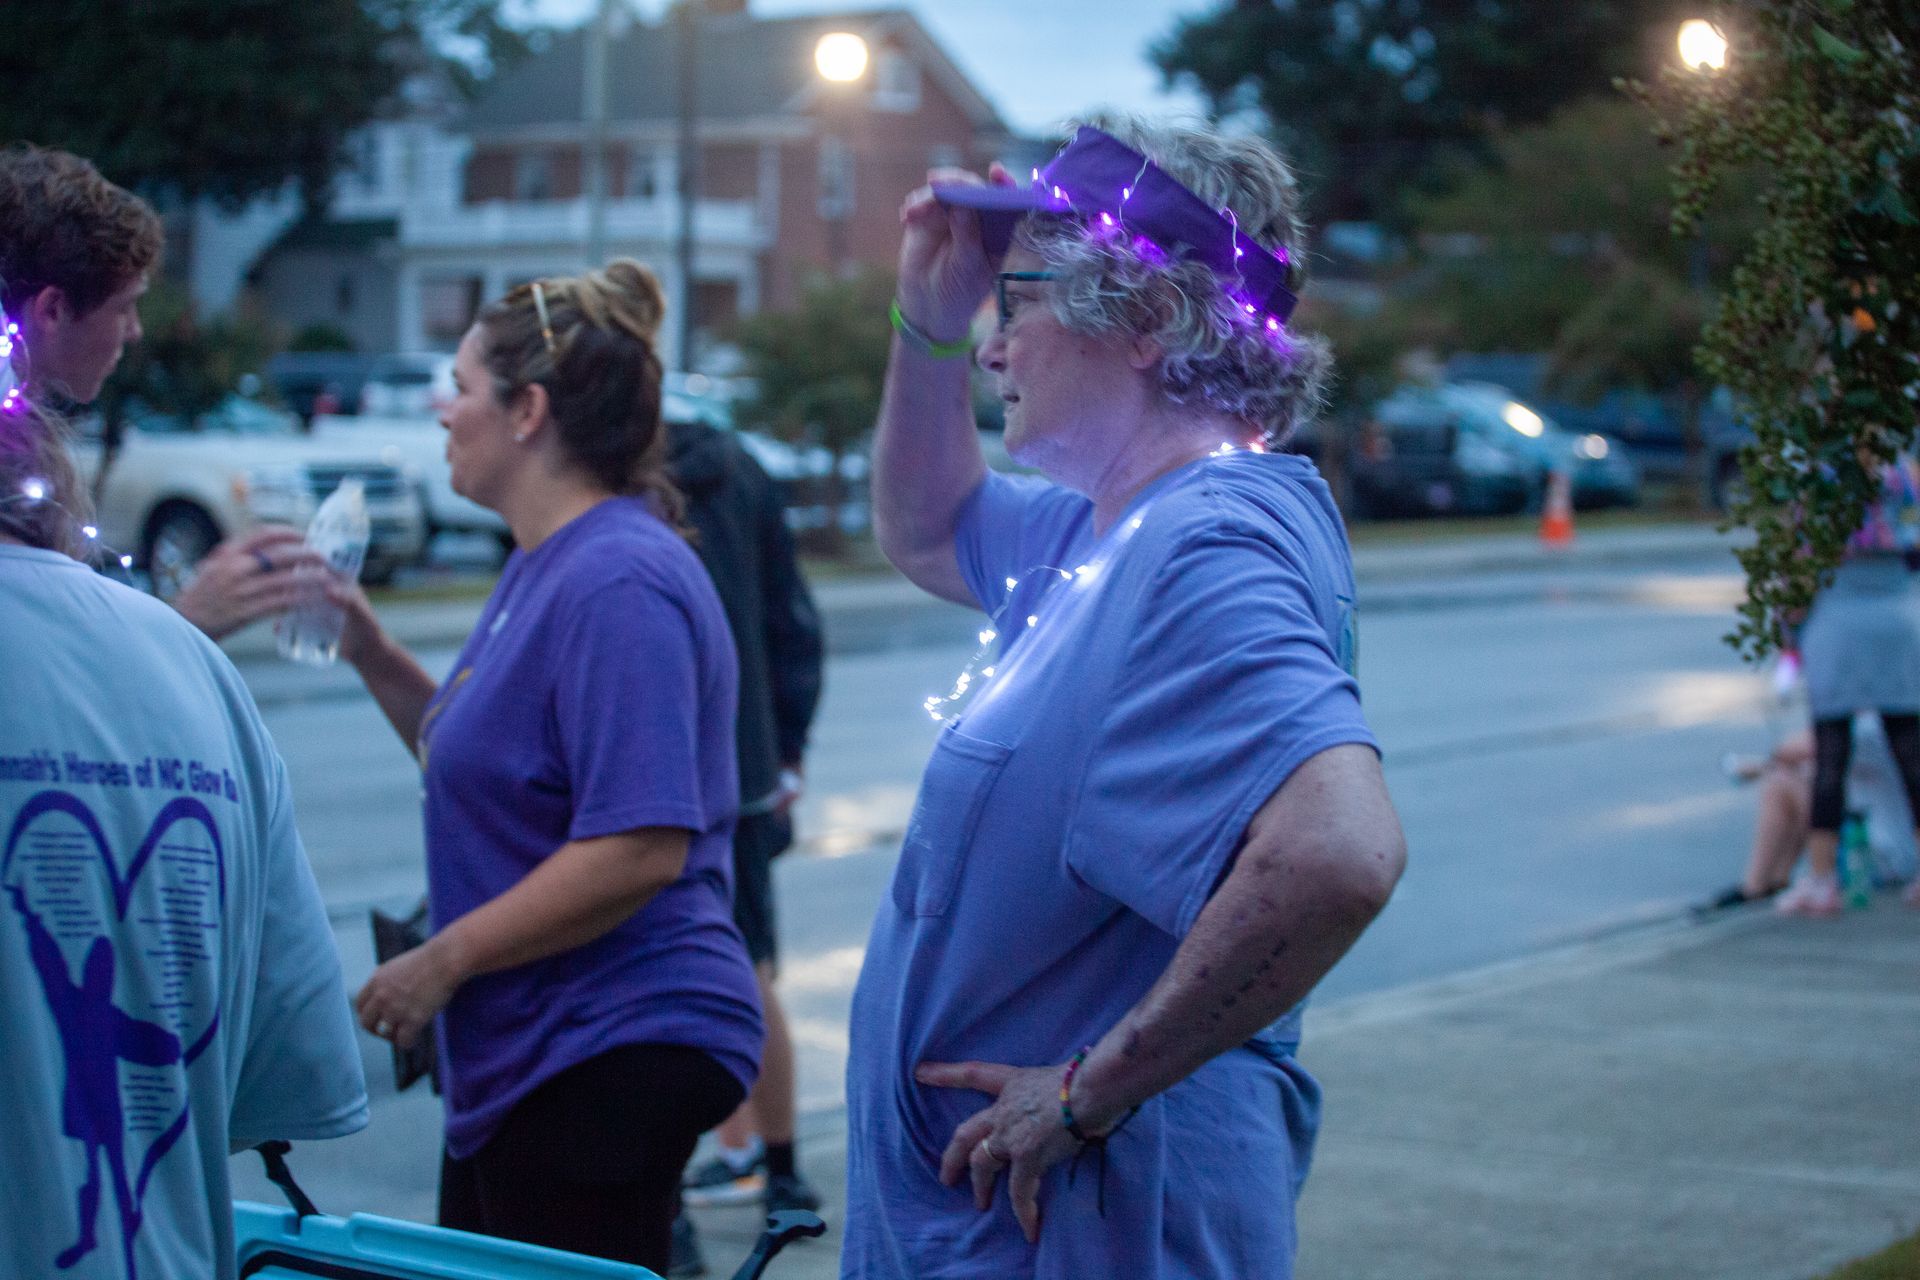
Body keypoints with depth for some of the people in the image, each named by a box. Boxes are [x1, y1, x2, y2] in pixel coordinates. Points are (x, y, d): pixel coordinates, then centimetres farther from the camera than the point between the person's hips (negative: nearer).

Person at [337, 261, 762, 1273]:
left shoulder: (619, 582, -20)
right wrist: (374, 657, 10)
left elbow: (640, 849, -27)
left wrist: (442, 961, -21)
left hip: (610, 1057, -11)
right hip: (523, 1052, 11)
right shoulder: (540, 565, 14)